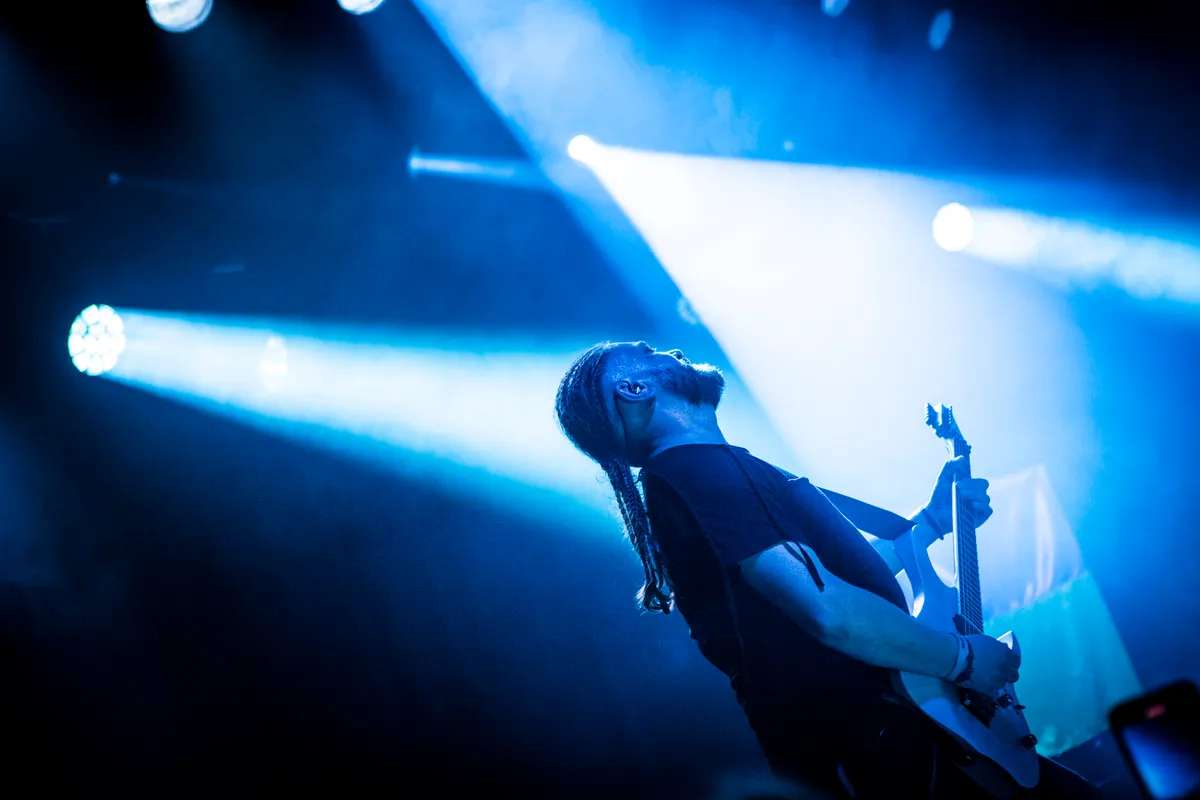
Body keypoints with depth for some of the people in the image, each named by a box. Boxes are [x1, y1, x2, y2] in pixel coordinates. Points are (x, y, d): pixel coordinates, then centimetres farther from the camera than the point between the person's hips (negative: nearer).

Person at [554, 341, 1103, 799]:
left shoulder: (687, 472, 17)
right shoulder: (698, 467, -16)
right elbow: (828, 610, -24)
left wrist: (933, 520, 24)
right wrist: (962, 658, -12)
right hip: (874, 746, -10)